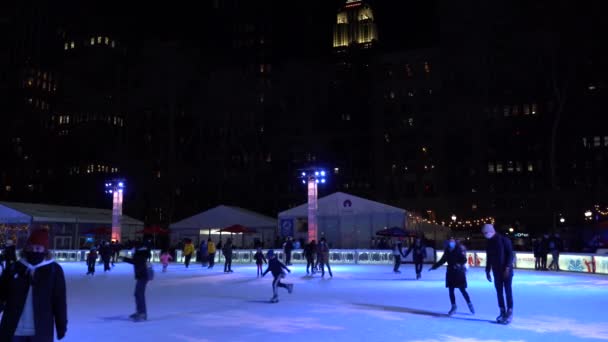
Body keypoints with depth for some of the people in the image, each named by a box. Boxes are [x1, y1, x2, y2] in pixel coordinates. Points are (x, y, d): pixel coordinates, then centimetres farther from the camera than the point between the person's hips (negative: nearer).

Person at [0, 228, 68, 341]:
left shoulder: (54, 270, -5)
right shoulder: (15, 268, 1)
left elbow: (59, 301, -3)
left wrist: (61, 326, -2)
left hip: (41, 332, -2)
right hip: (14, 331, 3)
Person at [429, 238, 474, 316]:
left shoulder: (460, 249, -11)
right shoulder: (447, 251, 2)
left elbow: (464, 260, -17)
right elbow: (442, 260, 12)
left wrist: (460, 264, -36)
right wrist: (434, 266, 14)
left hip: (459, 272, -5)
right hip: (450, 272, 5)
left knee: (462, 290, 0)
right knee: (451, 290, 6)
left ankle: (470, 304, 21)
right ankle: (453, 306, 19)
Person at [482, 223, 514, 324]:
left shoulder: (504, 239, -10)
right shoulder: (489, 243, 8)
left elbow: (510, 254, -13)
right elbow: (488, 258, 15)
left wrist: (507, 267, -19)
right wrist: (487, 271, 13)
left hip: (506, 271, -6)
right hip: (496, 272, 6)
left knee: (508, 291, -2)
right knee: (499, 292, 6)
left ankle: (509, 313, 4)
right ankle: (502, 312, 15)